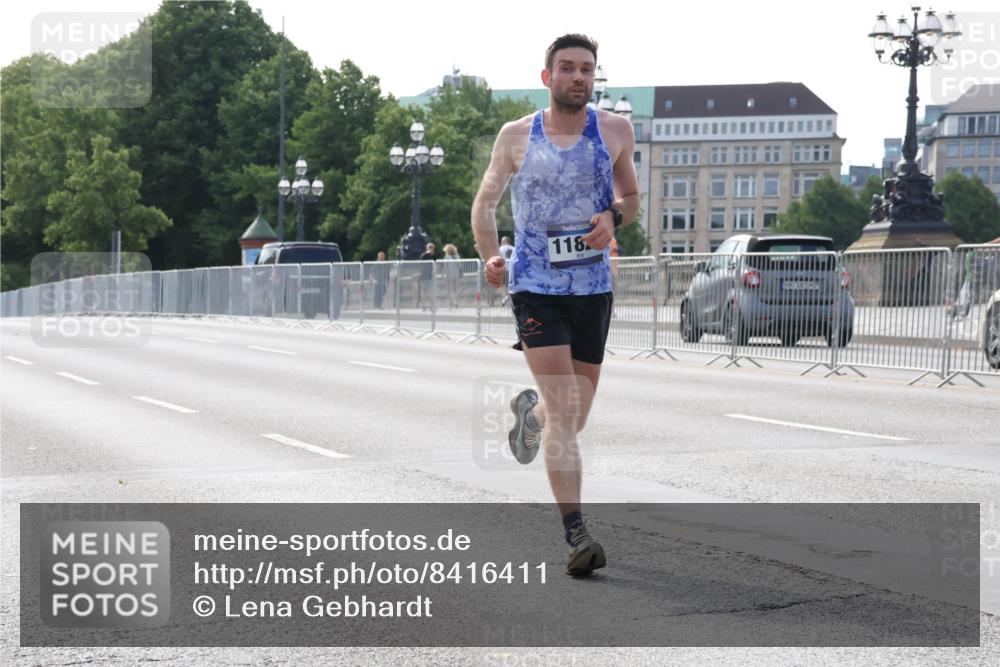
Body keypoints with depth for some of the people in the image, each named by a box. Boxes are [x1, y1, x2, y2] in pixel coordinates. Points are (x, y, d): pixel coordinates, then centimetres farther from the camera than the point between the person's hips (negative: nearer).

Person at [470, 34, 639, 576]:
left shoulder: (615, 132, 4)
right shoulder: (516, 136, 1)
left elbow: (630, 197, 17)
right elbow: (485, 201, 12)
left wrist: (613, 217, -6)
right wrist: (490, 256, -5)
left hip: (593, 287, 3)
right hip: (534, 285, -3)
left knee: (573, 418, 12)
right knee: (564, 413, -16)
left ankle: (530, 411, 48)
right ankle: (576, 533, -15)